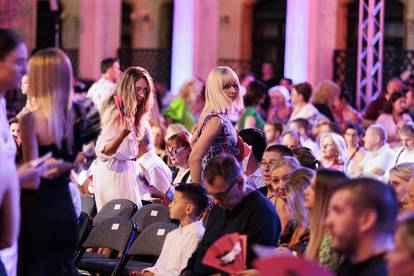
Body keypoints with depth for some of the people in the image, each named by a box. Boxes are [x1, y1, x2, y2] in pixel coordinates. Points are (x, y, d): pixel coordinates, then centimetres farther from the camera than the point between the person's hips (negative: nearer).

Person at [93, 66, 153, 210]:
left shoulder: (130, 112, 11)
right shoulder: (115, 113, -18)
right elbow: (103, 151, -26)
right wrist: (122, 134, -38)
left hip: (125, 170, 10)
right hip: (113, 172, -10)